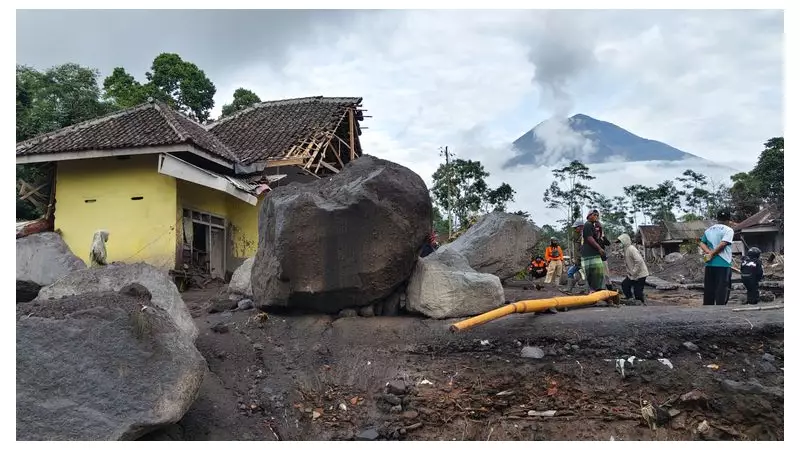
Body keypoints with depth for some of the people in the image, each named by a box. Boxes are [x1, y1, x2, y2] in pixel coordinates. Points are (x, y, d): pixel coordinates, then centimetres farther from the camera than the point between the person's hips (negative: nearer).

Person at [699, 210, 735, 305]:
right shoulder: (728, 230, -5)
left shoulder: (708, 230, 13)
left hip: (709, 264, 6)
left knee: (708, 289, 10)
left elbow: (702, 243, 8)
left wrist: (709, 253, -4)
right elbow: (722, 244, -17)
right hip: (723, 264, -6)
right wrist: (712, 254, -10)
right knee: (722, 290, -1)